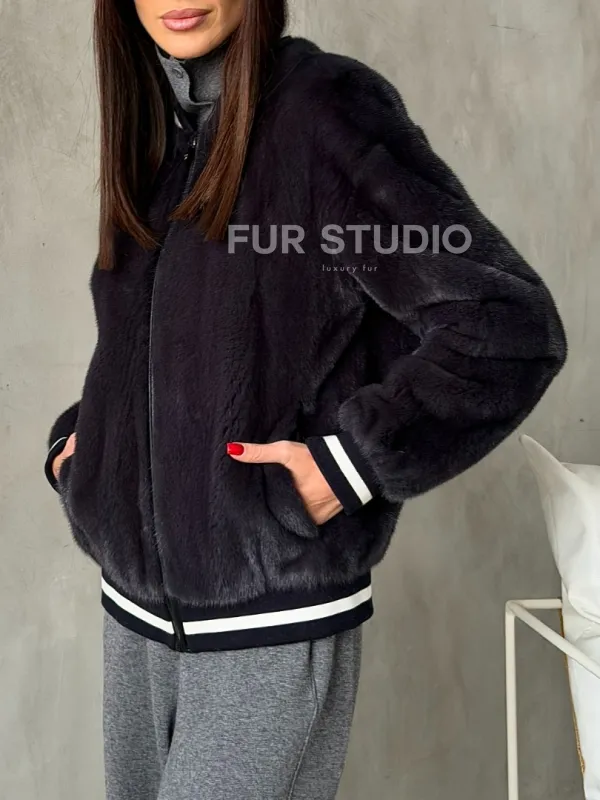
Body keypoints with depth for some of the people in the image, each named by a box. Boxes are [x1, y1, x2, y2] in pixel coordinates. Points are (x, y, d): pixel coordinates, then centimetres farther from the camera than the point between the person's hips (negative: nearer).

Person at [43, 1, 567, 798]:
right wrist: (76, 440, 6)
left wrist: (353, 458, -19)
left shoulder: (327, 113, -13)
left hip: (273, 626, -7)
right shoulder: (150, 132, 8)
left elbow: (509, 329, -17)